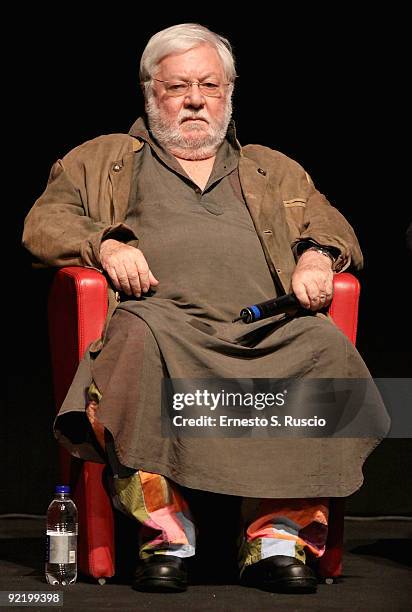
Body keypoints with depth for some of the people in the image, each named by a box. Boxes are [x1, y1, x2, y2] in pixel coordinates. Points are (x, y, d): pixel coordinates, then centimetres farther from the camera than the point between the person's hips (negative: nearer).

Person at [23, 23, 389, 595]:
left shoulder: (276, 171, 35)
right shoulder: (99, 160, 28)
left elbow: (334, 228, 28)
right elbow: (44, 222, 15)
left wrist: (318, 256, 3)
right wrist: (104, 244, -6)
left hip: (267, 329, 2)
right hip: (164, 316, -2)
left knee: (326, 347, -33)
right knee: (139, 339, -40)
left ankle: (280, 532, -33)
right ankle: (165, 533, -37)